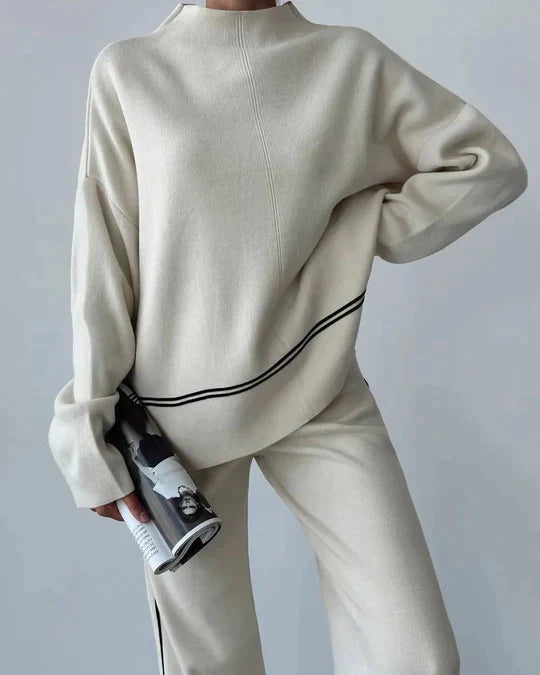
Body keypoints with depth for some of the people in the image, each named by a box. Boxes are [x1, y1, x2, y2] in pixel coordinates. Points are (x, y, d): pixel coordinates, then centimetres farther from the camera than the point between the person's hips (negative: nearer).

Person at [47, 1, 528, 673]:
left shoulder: (353, 60, 3)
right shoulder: (126, 69, 1)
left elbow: (492, 163, 7)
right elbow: (101, 257, -2)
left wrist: (367, 229, -2)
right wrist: (91, 430, -4)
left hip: (320, 394, 1)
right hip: (180, 407, 0)